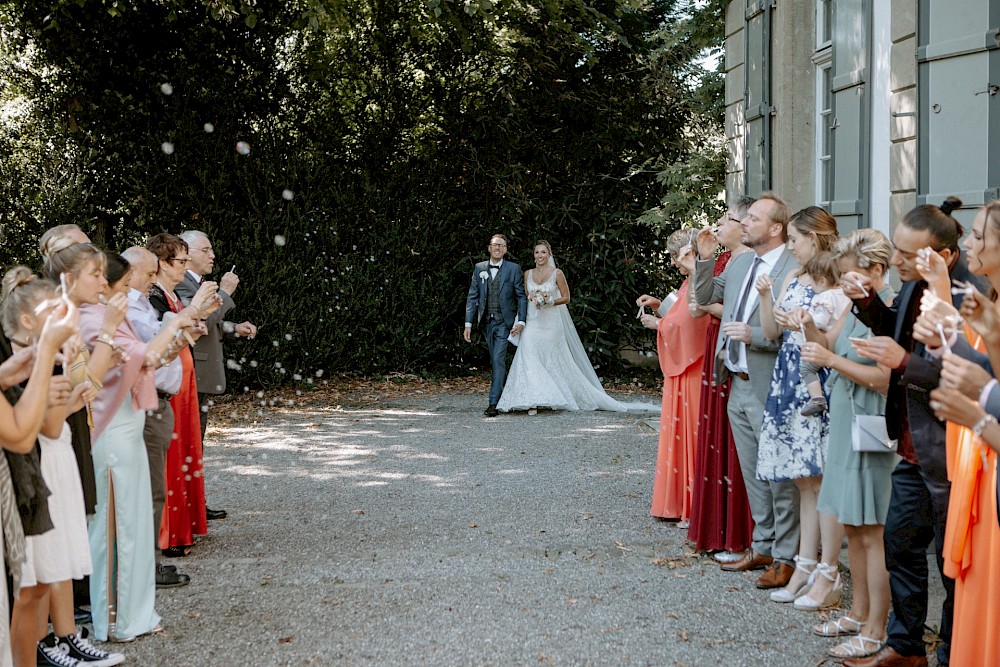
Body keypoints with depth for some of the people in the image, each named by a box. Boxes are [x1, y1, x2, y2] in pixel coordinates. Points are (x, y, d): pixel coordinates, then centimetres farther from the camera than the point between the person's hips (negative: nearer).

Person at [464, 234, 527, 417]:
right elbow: (472, 297, 7)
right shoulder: (479, 268, 6)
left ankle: (494, 403, -13)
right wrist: (468, 323, 1)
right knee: (495, 361, 12)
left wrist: (521, 321, -11)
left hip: (505, 322, -4)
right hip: (488, 321, 4)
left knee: (498, 360, -13)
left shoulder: (513, 269, -2)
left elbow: (522, 296, -1)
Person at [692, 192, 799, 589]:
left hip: (770, 391, -9)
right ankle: (762, 547, 30)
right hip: (738, 386, 9)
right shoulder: (739, 264, 9)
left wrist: (752, 335, -25)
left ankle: (786, 558, 12)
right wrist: (705, 260, 7)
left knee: (780, 478, 1)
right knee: (753, 475, 18)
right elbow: (705, 298, 21)